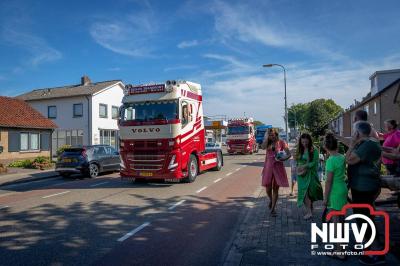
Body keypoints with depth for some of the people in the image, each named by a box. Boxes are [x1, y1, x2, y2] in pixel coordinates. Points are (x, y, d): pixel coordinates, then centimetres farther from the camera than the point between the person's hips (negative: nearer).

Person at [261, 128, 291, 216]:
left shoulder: (281, 142, -1)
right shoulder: (267, 142, 5)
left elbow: (289, 154, -4)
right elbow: (263, 147, -18)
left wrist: (284, 158, -24)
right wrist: (266, 137, -12)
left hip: (278, 167, -1)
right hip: (268, 166, 2)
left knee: (276, 188, 4)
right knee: (268, 187, 1)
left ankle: (273, 208, 17)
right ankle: (271, 200, 35)